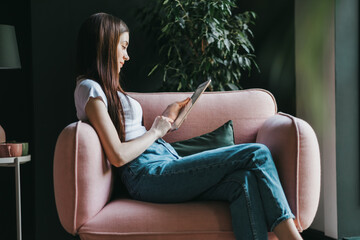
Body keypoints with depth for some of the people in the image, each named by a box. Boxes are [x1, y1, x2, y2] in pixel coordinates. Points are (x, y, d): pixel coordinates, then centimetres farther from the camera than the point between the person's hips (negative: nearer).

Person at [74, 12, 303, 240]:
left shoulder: (104, 89, 26)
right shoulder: (89, 88, -5)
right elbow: (118, 156, -15)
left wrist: (164, 118, 18)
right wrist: (156, 131, -1)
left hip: (164, 166, 9)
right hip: (150, 175, -9)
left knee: (243, 181, -20)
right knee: (256, 154, -16)